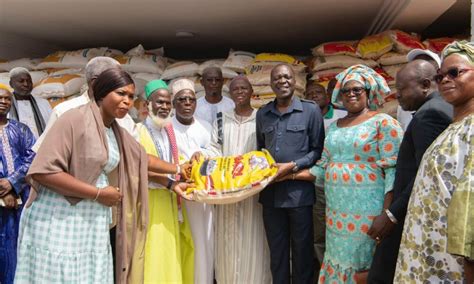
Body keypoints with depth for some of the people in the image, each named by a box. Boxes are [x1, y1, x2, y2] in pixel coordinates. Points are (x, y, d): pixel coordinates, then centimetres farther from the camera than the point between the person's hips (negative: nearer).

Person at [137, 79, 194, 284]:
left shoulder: (168, 131, 12)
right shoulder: (139, 132, -11)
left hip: (169, 200, 7)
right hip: (149, 201, -7)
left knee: (170, 250, 12)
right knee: (154, 252, -3)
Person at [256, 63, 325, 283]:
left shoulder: (310, 110, -2)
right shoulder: (262, 114, 11)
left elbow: (318, 150, -3)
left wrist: (292, 166, -14)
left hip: (299, 191, -3)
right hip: (270, 191, 4)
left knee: (302, 249, 9)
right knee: (276, 250, 14)